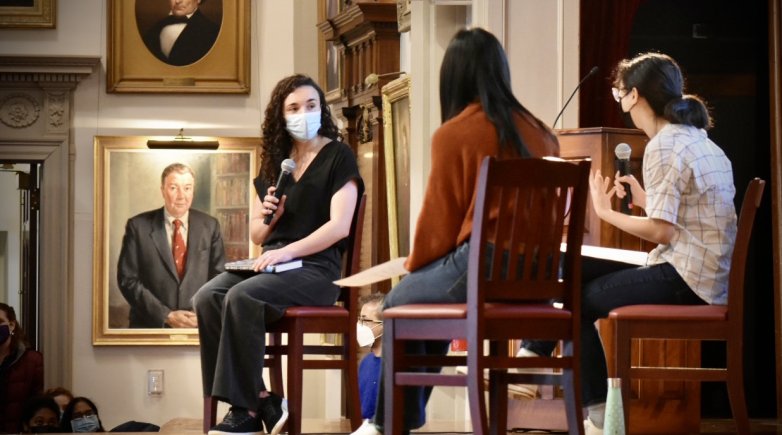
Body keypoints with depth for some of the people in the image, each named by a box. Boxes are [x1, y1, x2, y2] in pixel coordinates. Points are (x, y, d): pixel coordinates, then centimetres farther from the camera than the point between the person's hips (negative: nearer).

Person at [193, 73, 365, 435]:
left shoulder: (338, 157, 1)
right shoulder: (274, 163, 19)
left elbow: (339, 226, -11)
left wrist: (287, 252, -21)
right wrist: (266, 218, 0)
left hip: (316, 268, -6)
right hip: (272, 264, 6)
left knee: (241, 297, -33)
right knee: (207, 298, -23)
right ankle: (261, 401, -22)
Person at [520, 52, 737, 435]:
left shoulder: (663, 147, -14)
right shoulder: (698, 140, 15)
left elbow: (662, 231, -19)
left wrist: (605, 211, -9)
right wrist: (647, 200, 13)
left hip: (687, 278, -10)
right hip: (708, 272, 10)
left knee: (578, 299, 3)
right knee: (582, 276, 13)